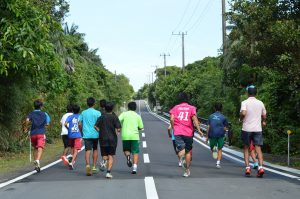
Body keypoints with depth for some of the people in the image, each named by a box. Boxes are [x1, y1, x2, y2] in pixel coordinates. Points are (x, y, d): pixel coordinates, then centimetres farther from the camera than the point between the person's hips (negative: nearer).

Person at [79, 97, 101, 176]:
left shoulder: (83, 113, 6)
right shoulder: (97, 113, -2)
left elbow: (79, 124, 5)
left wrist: (82, 131, 18)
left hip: (86, 134, 1)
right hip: (95, 134, -1)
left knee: (88, 150, -5)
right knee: (95, 149, 17)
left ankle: (87, 165, -29)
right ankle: (94, 167, 20)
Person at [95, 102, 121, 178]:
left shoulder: (101, 117, 4)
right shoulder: (114, 117, -3)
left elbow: (96, 126, -7)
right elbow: (118, 129, -11)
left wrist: (101, 132, 8)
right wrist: (118, 130, 12)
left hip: (103, 139, 2)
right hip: (112, 139, -2)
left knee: (104, 155, 17)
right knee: (111, 156, 4)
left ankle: (104, 161, -15)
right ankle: (108, 172, -7)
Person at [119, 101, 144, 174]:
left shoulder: (124, 114, 4)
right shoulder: (137, 116, 8)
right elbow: (141, 128, 7)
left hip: (125, 136, 0)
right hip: (135, 136, 0)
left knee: (126, 150, 19)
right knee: (135, 152, 4)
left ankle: (128, 156, -14)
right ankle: (135, 167, -11)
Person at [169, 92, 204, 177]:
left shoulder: (175, 108, 7)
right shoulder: (191, 108, 4)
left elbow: (172, 119, -4)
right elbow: (195, 119, -8)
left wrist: (173, 128, 11)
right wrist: (199, 130, -9)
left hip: (178, 132, 0)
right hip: (188, 132, 0)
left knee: (181, 149, -5)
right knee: (188, 151, 13)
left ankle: (182, 157, -41)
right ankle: (187, 171, 19)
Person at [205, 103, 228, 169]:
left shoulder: (211, 116, 9)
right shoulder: (223, 117, 5)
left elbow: (208, 127, 7)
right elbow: (226, 128, 5)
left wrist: (207, 136, 11)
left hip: (212, 134, 1)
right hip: (220, 134, -1)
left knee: (212, 147, 13)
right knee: (220, 149, 10)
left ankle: (214, 148, -24)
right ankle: (218, 162, -1)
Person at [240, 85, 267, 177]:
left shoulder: (245, 102, -5)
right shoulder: (260, 103, 6)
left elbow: (243, 113, -21)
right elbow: (264, 116, 13)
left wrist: (241, 119, 0)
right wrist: (263, 122, 34)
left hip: (247, 128, -2)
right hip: (258, 129, 2)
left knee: (246, 148, 12)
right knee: (258, 148, 0)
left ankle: (247, 168, 5)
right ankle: (260, 167, -17)